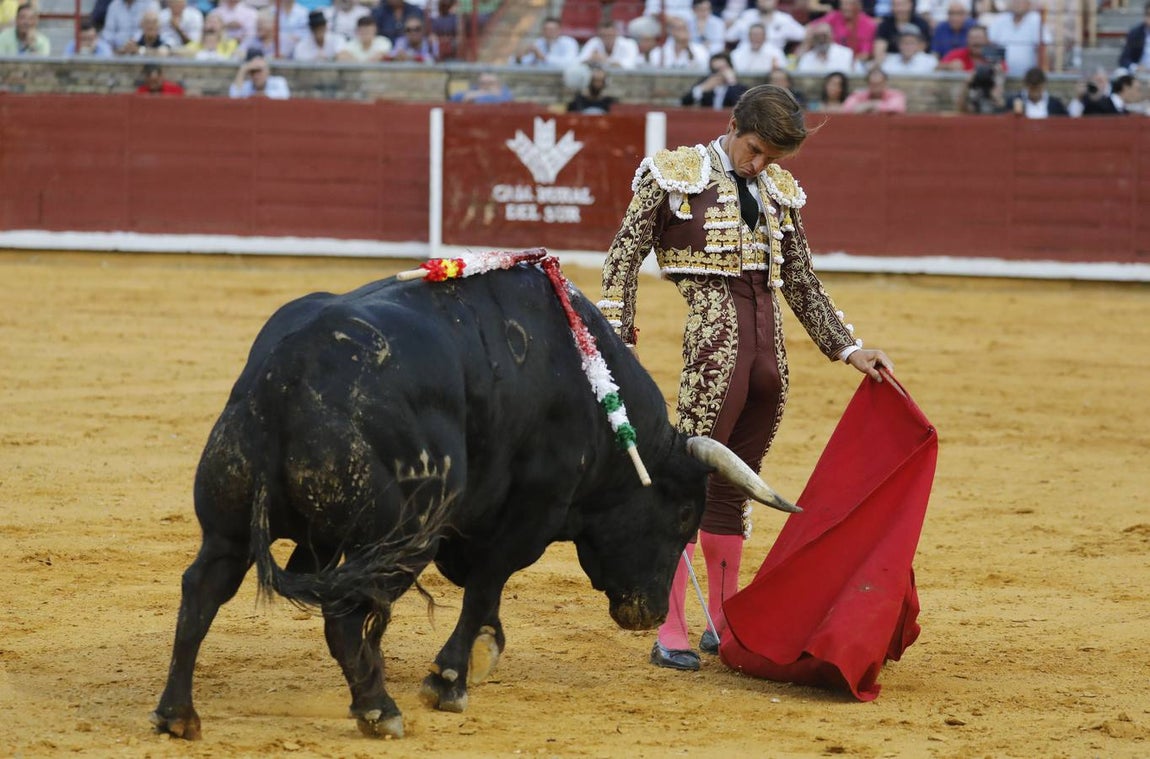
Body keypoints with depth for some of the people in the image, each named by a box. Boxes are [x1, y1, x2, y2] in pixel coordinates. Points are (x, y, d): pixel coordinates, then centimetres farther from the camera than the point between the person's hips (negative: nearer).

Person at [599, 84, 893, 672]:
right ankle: (670, 633, -9)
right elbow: (623, 259, 1)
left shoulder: (780, 190, 16)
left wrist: (849, 349, 19)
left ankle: (724, 624, 18)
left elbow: (803, 285, 22)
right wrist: (616, 341, -5)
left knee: (733, 488, 10)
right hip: (713, 345, -5)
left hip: (768, 348, 5)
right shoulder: (674, 176, 1)